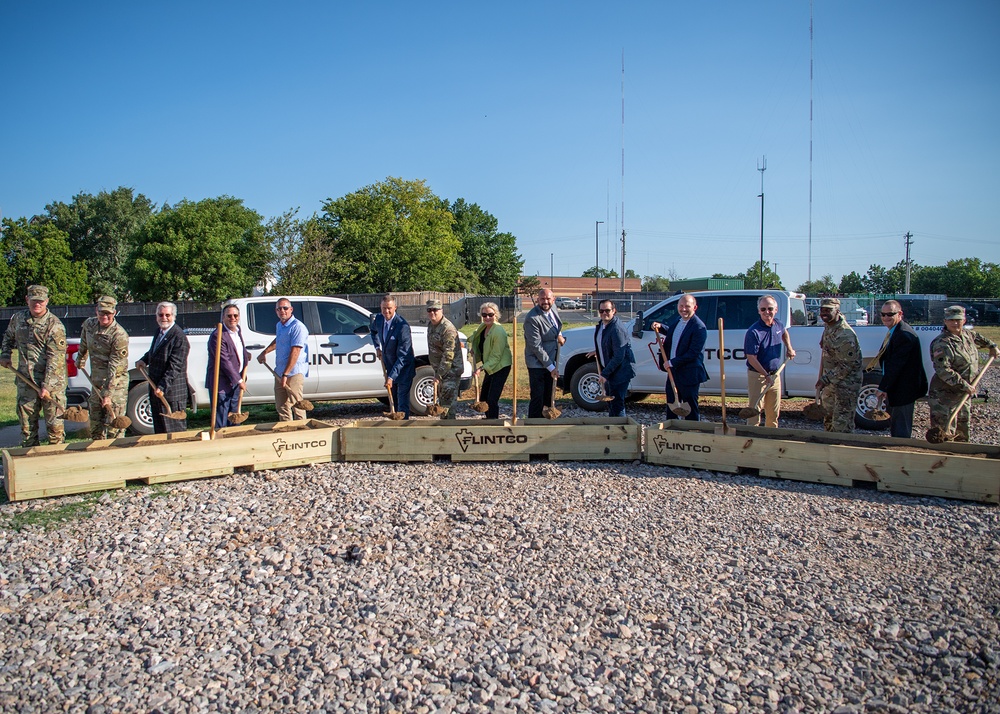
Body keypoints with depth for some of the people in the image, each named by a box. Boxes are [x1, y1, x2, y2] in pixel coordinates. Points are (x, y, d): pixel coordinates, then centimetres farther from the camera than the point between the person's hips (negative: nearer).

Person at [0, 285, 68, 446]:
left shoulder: (55, 325, -12)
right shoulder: (18, 319, 6)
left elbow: (55, 358, -17)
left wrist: (47, 385, -21)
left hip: (52, 383, -5)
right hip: (25, 381, 5)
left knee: (54, 424, -1)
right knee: (27, 423, 13)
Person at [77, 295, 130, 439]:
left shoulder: (120, 335, -20)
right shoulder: (89, 324, 1)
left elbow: (114, 367, -21)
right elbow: (84, 345, 24)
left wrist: (107, 394, -22)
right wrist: (80, 361, 36)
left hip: (115, 384, -7)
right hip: (96, 382, 7)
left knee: (113, 424, -8)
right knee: (95, 422, 14)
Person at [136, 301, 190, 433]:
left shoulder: (179, 338, -18)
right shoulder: (159, 332, 11)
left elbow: (174, 367, -23)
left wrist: (162, 387, -26)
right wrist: (144, 360, 11)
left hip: (171, 392, -9)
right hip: (156, 390, 9)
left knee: (173, 431, -3)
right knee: (159, 429, 15)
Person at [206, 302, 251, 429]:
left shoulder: (238, 330, 10)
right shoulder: (217, 335, -18)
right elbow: (224, 361, -20)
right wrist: (239, 380, -16)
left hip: (236, 382, 9)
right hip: (221, 384, -8)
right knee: (221, 422, -5)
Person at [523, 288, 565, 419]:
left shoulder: (553, 309, 3)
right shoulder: (532, 319, -22)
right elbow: (536, 347, -21)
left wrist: (559, 335, 4)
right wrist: (551, 367, -19)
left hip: (551, 361, 8)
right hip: (537, 364, -8)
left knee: (548, 398, 15)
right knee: (537, 398, -3)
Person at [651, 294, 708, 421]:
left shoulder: (699, 327, -18)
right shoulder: (678, 323, 8)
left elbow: (693, 353, -23)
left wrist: (672, 362, -21)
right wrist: (660, 328, 14)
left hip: (689, 375, -9)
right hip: (673, 372, 9)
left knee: (691, 410, 2)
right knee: (671, 407, 17)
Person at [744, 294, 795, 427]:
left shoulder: (778, 324, 2)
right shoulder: (754, 332, -20)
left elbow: (784, 333, 29)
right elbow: (752, 359, -20)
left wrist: (789, 348, 17)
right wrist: (766, 376, -22)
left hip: (775, 374, 7)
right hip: (757, 375, -7)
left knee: (774, 411, 15)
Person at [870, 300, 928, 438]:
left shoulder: (904, 335, -24)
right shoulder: (894, 332, 9)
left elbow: (896, 365, -25)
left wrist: (882, 388, -21)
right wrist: (878, 358, 2)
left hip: (903, 390, -11)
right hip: (893, 389, 11)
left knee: (901, 432, -3)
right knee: (894, 428, 21)